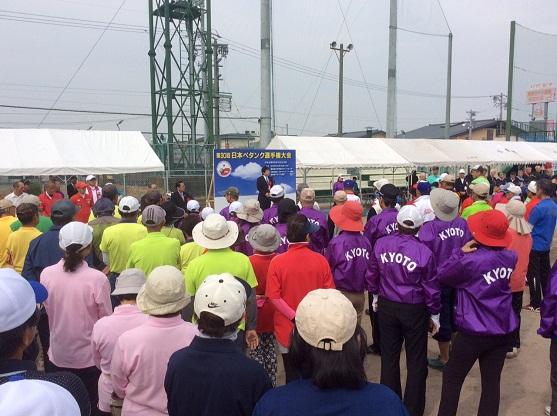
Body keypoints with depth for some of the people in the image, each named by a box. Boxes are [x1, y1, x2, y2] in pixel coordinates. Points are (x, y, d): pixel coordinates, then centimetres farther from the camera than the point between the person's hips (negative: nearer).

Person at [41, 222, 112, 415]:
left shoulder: (46, 274, -12)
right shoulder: (97, 279, -23)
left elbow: (47, 310, 4)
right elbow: (106, 320, -12)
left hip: (57, 357, 4)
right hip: (89, 358, -3)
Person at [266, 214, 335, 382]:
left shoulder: (277, 262, -13)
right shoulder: (320, 260, -10)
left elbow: (274, 297, -16)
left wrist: (295, 317, -14)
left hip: (287, 331, -1)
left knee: (292, 377, 15)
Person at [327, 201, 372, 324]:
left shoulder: (336, 243, -17)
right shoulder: (366, 242, -7)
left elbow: (328, 268, -4)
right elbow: (370, 271, 4)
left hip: (341, 294, -4)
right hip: (360, 295, 4)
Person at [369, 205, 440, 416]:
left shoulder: (380, 244, -9)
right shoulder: (424, 251, -18)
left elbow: (373, 273, 4)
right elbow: (430, 287, -9)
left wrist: (376, 295, 21)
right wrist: (434, 314, 4)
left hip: (387, 306, 3)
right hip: (415, 310, -3)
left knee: (389, 356, 17)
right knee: (416, 361, 12)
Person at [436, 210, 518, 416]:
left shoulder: (470, 261, -20)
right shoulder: (511, 257, -3)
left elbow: (441, 277, -7)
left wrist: (461, 252, -8)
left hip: (473, 332, -5)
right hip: (504, 331, 5)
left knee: (452, 378, 12)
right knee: (492, 381, 14)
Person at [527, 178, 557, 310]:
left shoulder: (538, 208, -21)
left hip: (535, 245, -8)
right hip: (546, 245, 8)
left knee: (533, 275, 1)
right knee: (545, 273, 15)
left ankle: (535, 304, 6)